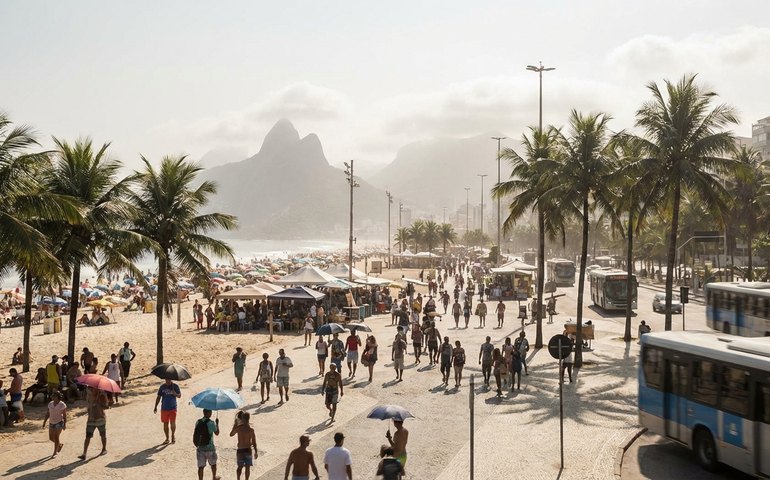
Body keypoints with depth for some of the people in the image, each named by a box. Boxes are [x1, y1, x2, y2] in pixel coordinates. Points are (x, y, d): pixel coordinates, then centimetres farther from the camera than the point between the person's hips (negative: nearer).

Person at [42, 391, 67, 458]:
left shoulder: (62, 405, -13)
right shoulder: (50, 404, 1)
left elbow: (65, 415, -11)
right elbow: (47, 414, 5)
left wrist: (65, 424, -14)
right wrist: (44, 422, 1)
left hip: (59, 423, -6)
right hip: (52, 423, 6)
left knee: (56, 438, -9)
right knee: (51, 438, 10)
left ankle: (55, 453, 2)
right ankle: (60, 444, 37)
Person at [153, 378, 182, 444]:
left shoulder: (175, 386, -1)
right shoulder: (162, 387, 3)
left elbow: (179, 395, -1)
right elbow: (158, 397, 7)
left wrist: (175, 394, -24)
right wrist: (155, 407, 2)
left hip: (173, 408, -2)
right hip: (164, 408, 2)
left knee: (173, 423, -7)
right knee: (165, 424, 6)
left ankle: (173, 436, 17)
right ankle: (167, 438, 18)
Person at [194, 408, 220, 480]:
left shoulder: (198, 422, -2)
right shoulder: (211, 423, -15)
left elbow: (194, 435, 2)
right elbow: (217, 433, -1)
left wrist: (196, 445, 13)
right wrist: (217, 424, 13)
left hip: (200, 448, 3)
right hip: (209, 448, -3)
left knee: (201, 466, 6)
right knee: (213, 464, 21)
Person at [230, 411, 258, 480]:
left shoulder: (238, 428, -10)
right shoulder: (251, 429, -12)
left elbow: (231, 434, 9)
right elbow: (254, 442, -7)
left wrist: (235, 424, 15)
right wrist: (256, 452, 3)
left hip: (240, 450, 1)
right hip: (248, 450, -1)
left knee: (240, 467, 18)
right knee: (248, 467, 11)